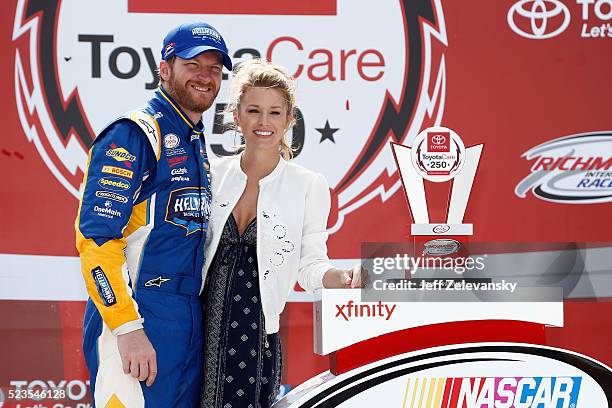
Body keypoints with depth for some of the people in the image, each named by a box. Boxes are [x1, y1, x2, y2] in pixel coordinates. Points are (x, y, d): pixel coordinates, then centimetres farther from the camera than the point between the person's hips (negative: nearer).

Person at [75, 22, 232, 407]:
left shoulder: (196, 143, 17)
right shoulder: (134, 135, -10)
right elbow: (96, 237, -17)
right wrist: (127, 327, -23)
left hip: (190, 323, 9)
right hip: (139, 319, -9)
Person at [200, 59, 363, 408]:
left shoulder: (309, 186, -1)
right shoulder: (214, 174, 5)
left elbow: (310, 264, 2)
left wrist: (345, 278, -18)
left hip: (256, 336, -2)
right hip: (202, 328, 2)